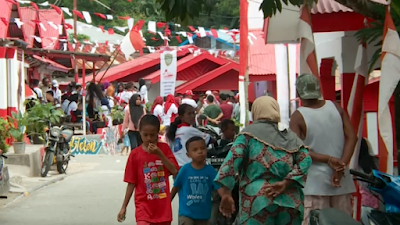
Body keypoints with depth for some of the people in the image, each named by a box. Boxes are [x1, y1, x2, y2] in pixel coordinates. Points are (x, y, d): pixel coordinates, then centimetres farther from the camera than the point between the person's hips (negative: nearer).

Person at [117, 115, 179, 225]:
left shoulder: (164, 148, 0)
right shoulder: (135, 154, -4)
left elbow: (175, 171, -9)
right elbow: (131, 183, 1)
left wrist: (159, 154, -18)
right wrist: (124, 207, 1)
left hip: (163, 205, 2)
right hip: (144, 204, -2)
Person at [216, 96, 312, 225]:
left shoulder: (249, 132, 8)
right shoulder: (290, 136, 17)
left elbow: (233, 158, -7)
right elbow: (306, 160, 2)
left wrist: (226, 193, -11)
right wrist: (285, 184, -6)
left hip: (258, 199, -3)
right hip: (290, 200, 3)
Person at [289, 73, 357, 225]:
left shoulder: (298, 116, -6)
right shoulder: (336, 108, 5)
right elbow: (352, 137, 0)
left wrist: (327, 159, -12)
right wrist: (341, 165, -8)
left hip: (315, 183, -4)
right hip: (342, 180, 4)